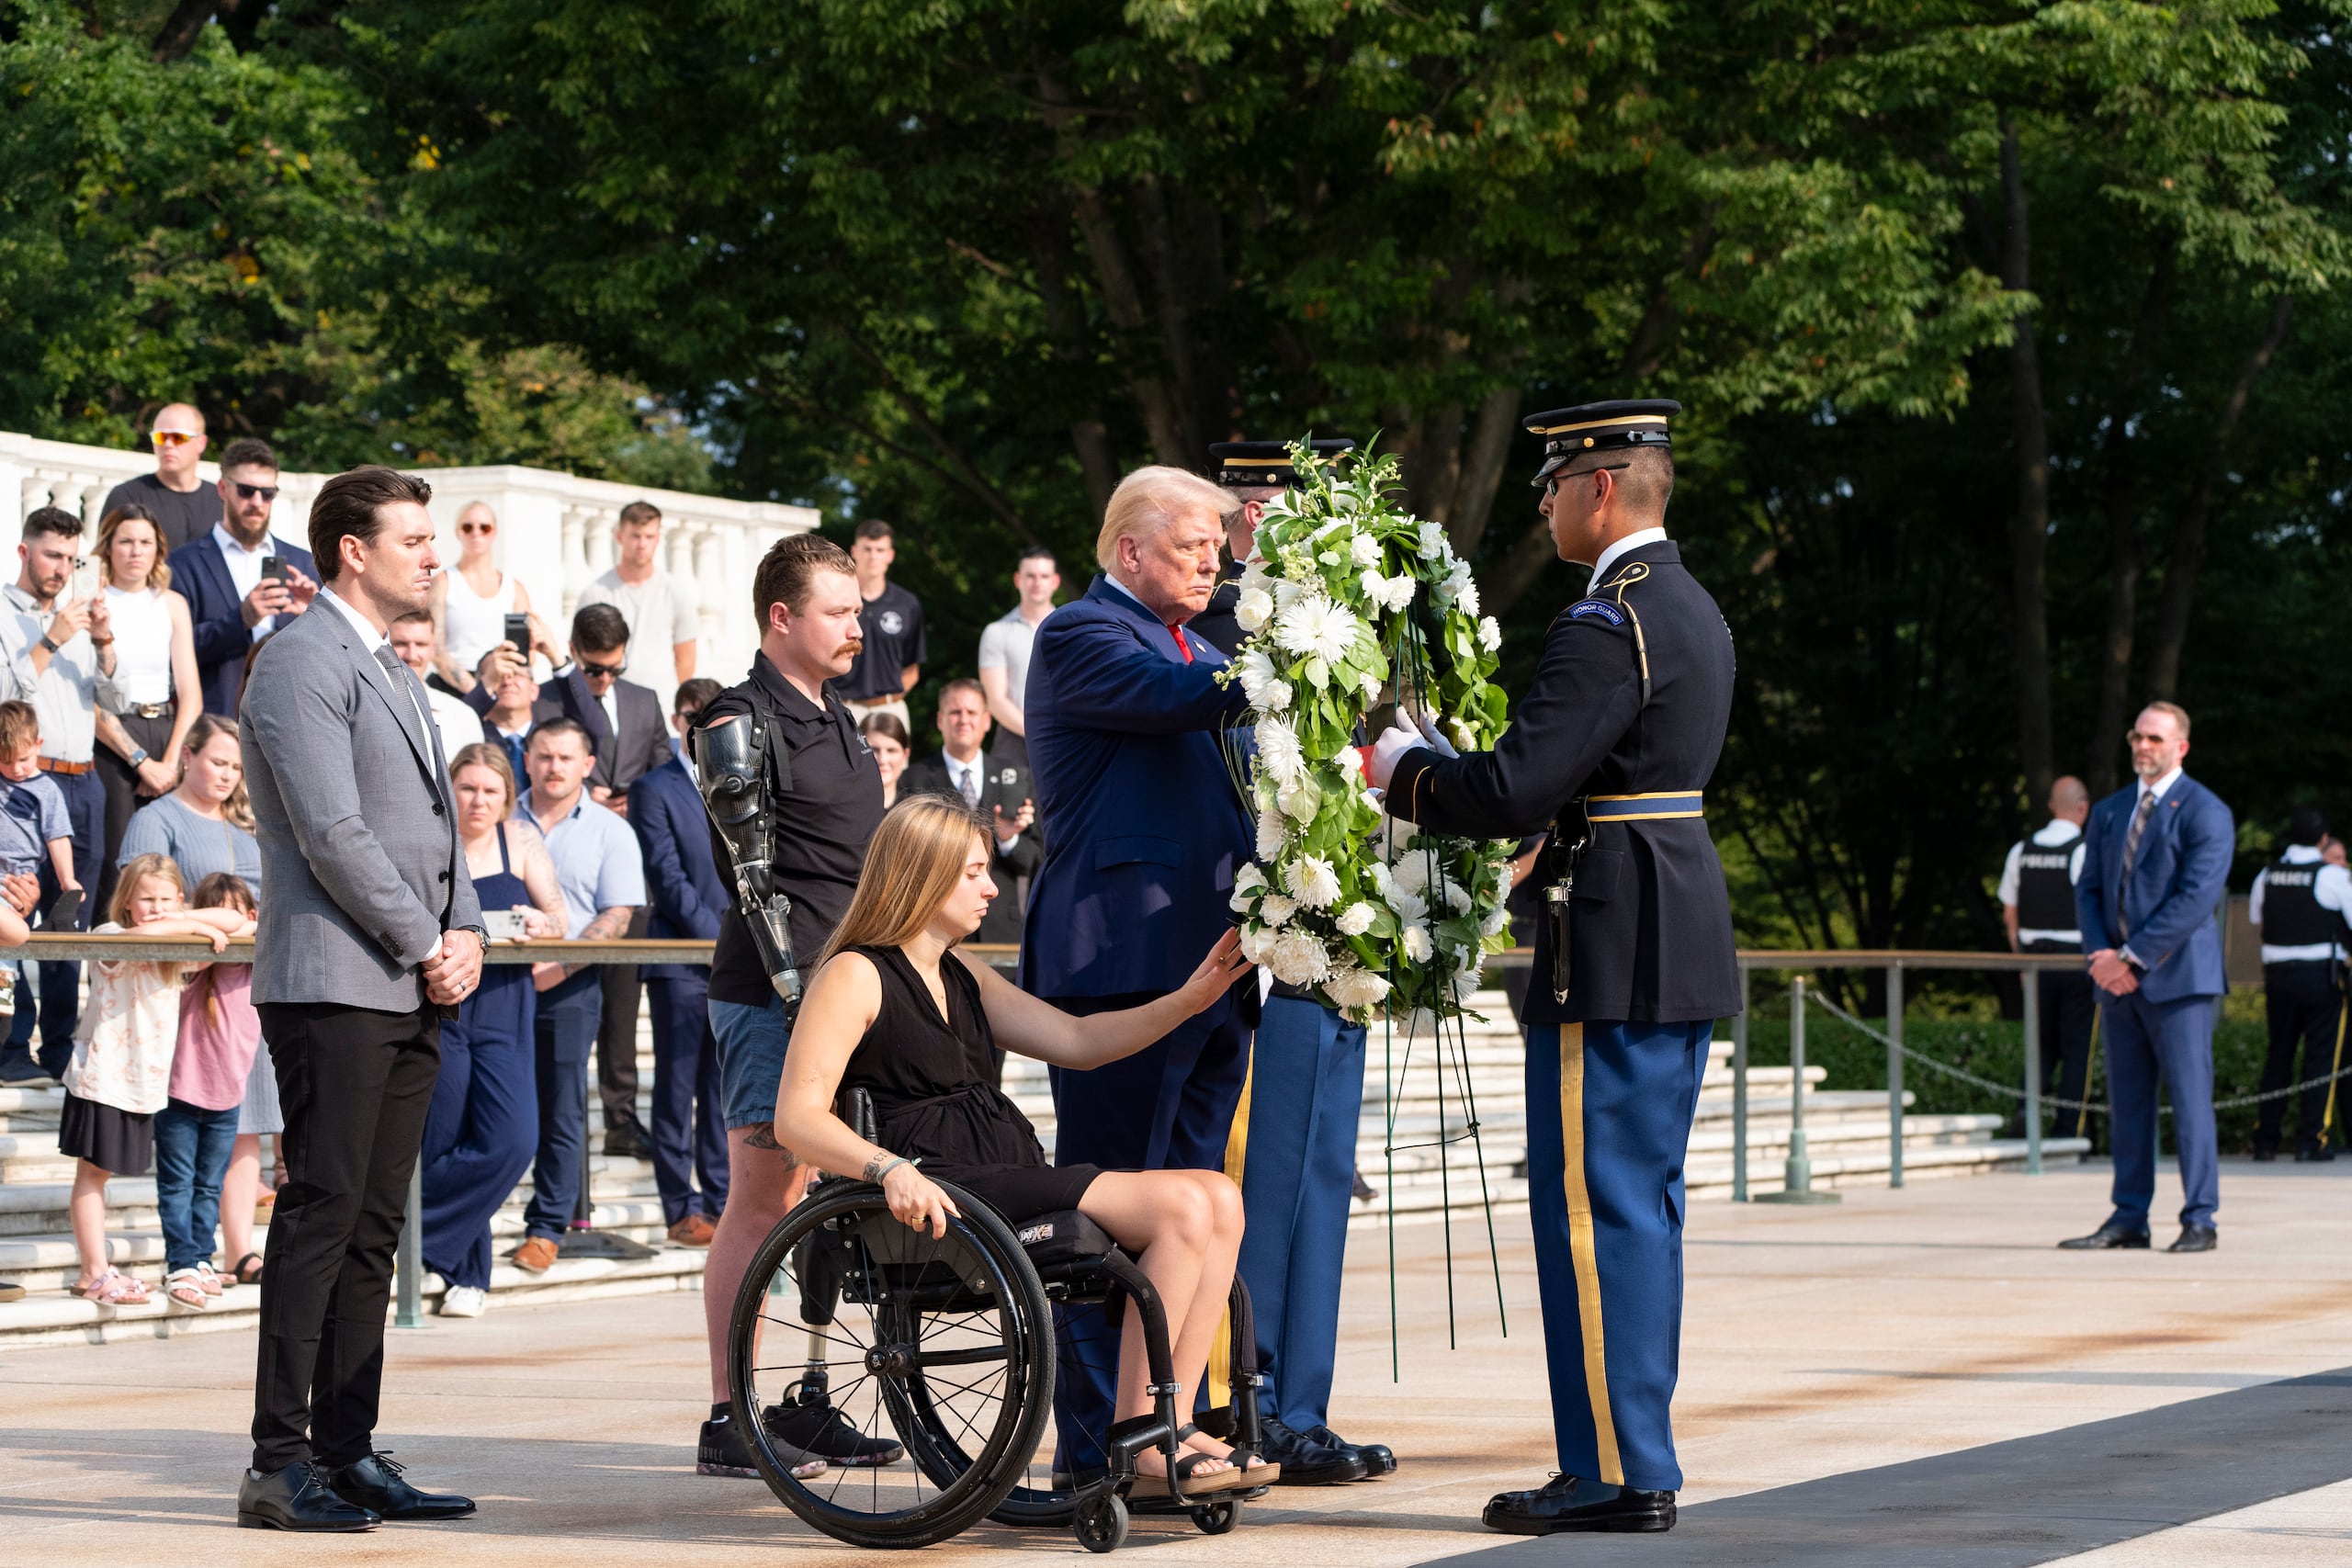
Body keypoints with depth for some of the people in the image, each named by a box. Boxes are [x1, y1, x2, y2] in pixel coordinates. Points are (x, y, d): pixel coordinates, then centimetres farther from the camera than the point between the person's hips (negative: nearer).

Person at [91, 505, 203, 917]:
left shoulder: (172, 604, 12)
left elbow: (191, 694, 8)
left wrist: (171, 762, -5)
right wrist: (141, 760, -11)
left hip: (168, 734, 4)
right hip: (111, 741, -4)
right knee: (115, 864, -9)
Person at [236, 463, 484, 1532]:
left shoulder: (391, 669, 21)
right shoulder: (304, 662, -9)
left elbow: (436, 818, 23)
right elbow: (332, 833, -17)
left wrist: (466, 930, 5)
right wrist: (426, 945, -11)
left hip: (410, 995, 9)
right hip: (334, 985, -9)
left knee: (372, 1231, 8)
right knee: (320, 1219, -10)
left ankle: (348, 1454, 11)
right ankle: (280, 1465, -9)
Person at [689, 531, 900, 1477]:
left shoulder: (838, 724, 19)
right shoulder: (740, 723, -7)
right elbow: (748, 868, -15)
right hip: (771, 994, -8)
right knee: (762, 1196, -8)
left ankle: (807, 1404, 15)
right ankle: (726, 1422, -5)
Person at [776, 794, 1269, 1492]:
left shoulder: (963, 976, 24)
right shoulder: (855, 976, -3)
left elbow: (1074, 1041, 21)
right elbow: (797, 1117, -13)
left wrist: (1187, 1000, 9)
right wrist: (889, 1170, -31)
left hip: (1018, 1182, 9)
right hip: (945, 1197, -9)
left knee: (1220, 1198, -10)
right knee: (1180, 1206, -22)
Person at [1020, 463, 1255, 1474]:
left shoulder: (1198, 650, 23)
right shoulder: (1079, 635, -5)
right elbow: (1181, 699, -22)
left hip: (1208, 964, 9)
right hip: (1122, 964, -9)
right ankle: (1095, 1446, -4)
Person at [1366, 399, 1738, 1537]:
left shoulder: (1606, 625, -17)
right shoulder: (1690, 609, 15)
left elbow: (1510, 795, -23)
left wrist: (1399, 770, -6)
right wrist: (1441, 759, 14)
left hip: (1614, 959, -10)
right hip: (1685, 944, 10)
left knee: (1593, 1208, -5)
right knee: (1643, 1206, 14)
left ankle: (1615, 1472, -2)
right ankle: (1632, 1456, 19)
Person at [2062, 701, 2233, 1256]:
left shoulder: (2205, 813, -5)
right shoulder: (2109, 812, 16)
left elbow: (2197, 898, -14)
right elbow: (2089, 890, 14)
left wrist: (2132, 959, -16)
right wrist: (2101, 955, -5)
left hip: (2179, 978, -6)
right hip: (2119, 981, 6)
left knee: (2190, 1100, -6)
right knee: (2127, 1103, 7)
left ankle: (2200, 1221, -3)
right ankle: (2129, 1219, 11)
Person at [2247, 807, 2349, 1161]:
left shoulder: (2267, 875, 4)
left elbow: (2255, 916, 16)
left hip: (2278, 974, 4)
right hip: (2321, 975, -4)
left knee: (2278, 1055, 11)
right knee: (2320, 1056, 0)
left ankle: (2265, 1141, 10)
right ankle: (2310, 1141, -5)